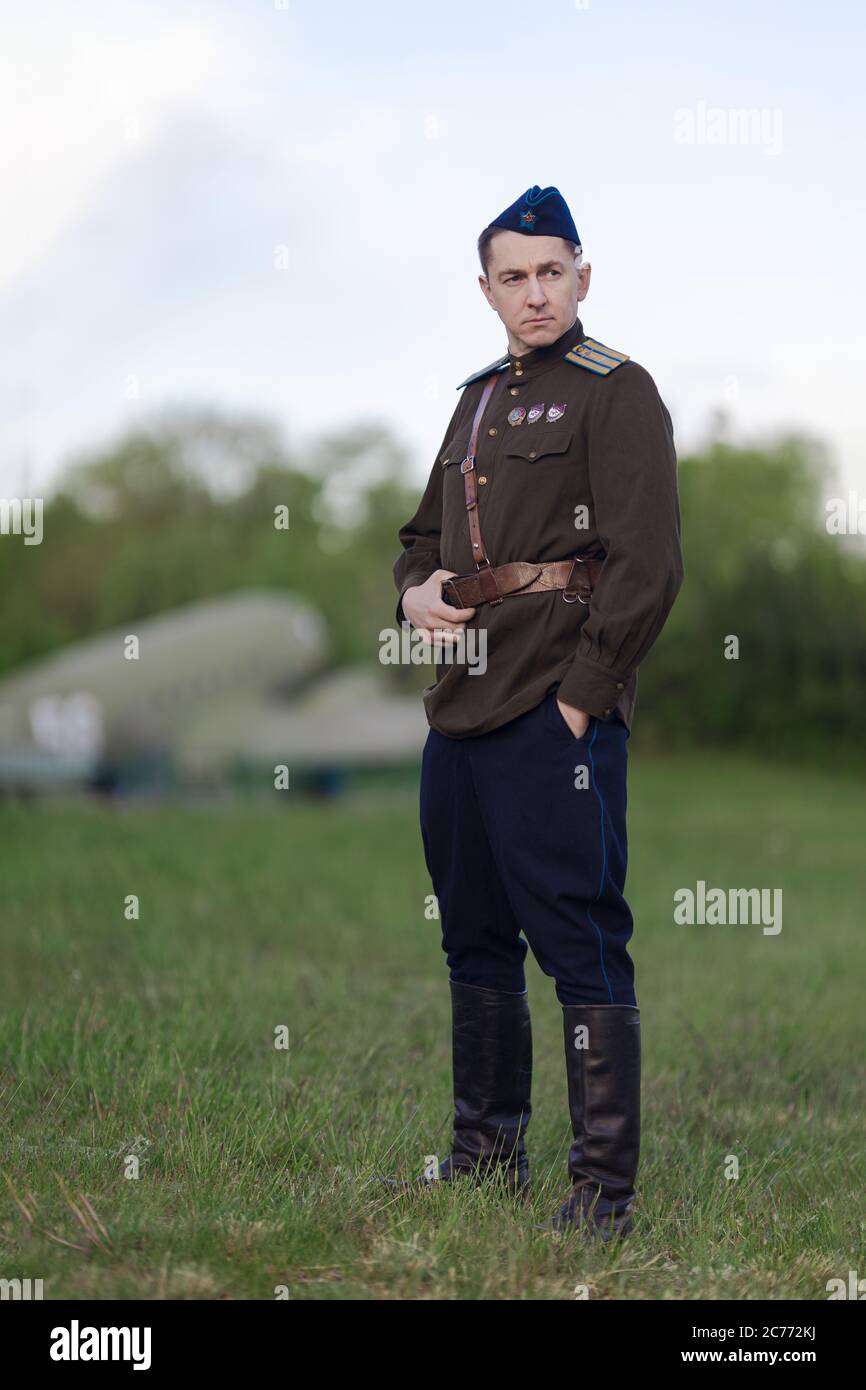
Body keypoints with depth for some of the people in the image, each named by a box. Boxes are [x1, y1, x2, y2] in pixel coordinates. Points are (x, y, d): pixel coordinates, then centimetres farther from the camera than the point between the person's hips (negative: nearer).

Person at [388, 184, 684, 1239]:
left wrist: (581, 696, -16)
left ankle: (604, 1189, 0)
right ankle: (486, 1151, 29)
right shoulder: (479, 399, 18)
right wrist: (415, 592, 6)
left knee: (581, 943, -6)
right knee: (474, 939, 16)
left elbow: (648, 566, -13)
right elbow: (425, 532, 29)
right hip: (460, 709, 8)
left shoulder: (617, 392, -6)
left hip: (556, 713, -8)